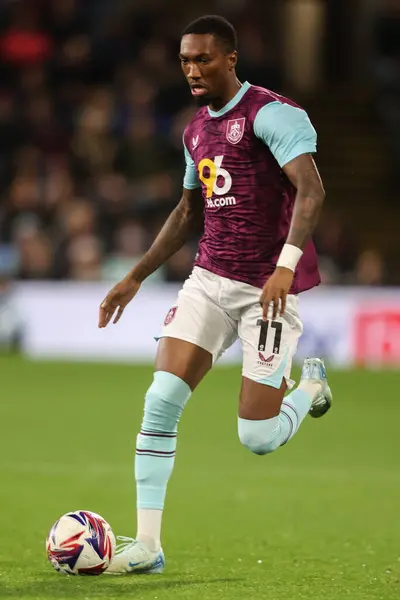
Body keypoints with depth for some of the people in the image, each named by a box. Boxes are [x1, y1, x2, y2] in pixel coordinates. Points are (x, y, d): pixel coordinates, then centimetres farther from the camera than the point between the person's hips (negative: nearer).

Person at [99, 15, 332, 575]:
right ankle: (147, 545, -6)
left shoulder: (271, 113, -12)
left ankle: (310, 384, 29)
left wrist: (286, 264, -35)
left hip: (267, 288, -7)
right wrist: (136, 277, 22)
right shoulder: (196, 130, 14)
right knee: (161, 401, -10)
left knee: (258, 439, -6)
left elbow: (311, 190, -23)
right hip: (209, 281, 7)